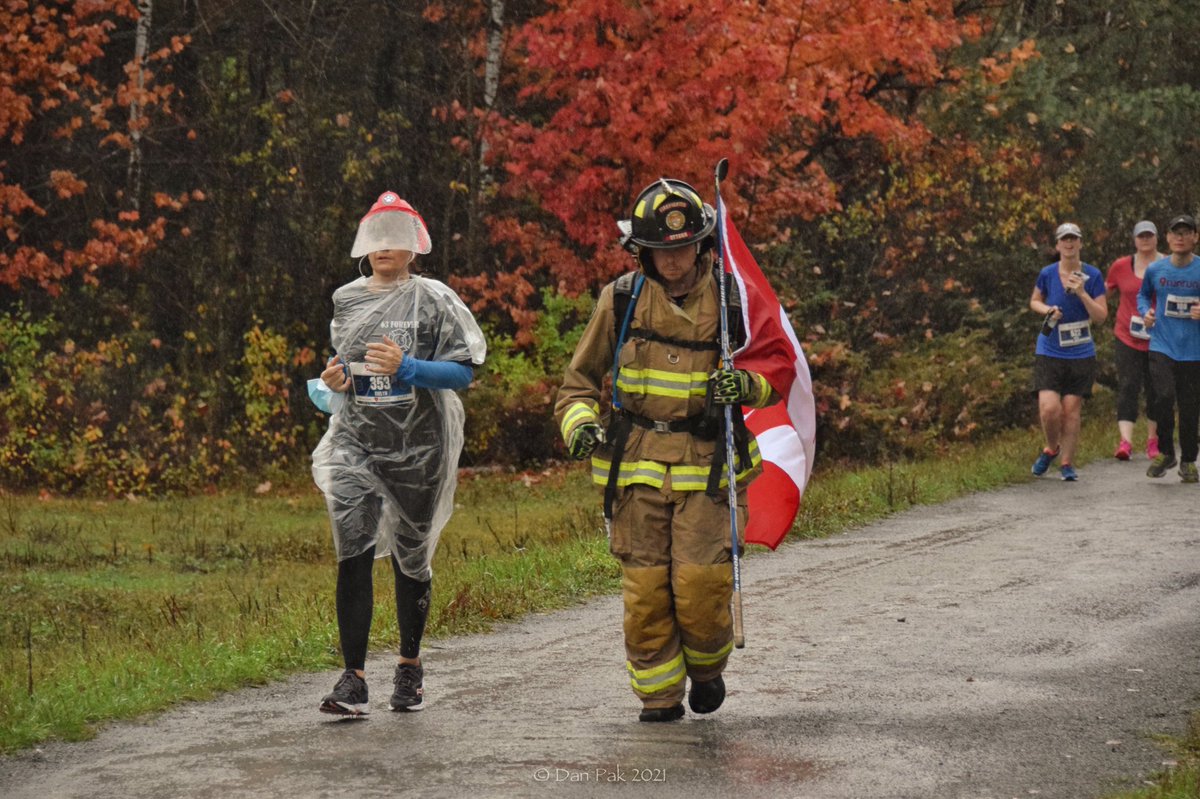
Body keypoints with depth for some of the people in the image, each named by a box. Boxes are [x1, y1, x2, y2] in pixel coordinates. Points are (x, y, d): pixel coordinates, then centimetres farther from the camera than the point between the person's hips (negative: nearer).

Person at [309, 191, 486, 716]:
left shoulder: (433, 301, -3)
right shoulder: (346, 301, 11)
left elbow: (464, 371, -8)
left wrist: (406, 368, -22)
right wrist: (332, 382, 1)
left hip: (416, 446, -2)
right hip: (355, 442, 2)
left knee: (410, 556, 9)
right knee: (353, 553, -13)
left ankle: (410, 664, 30)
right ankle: (353, 678, -12)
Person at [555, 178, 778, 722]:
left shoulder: (728, 299, 2)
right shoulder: (621, 299, 3)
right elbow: (581, 379, 12)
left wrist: (750, 385, -13)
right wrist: (579, 422, -8)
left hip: (707, 462, -1)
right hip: (637, 462, 1)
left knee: (700, 584, -10)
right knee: (646, 590, -1)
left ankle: (706, 665, 20)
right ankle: (659, 695, 15)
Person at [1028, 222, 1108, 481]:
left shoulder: (1092, 275, -3)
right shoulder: (1047, 274, -2)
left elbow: (1101, 316, -5)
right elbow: (1034, 301, 16)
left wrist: (1082, 293, -19)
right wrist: (1047, 309, -7)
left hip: (1081, 354, 0)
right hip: (1050, 352, 0)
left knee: (1072, 409, 0)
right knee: (1049, 408, -13)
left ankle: (1067, 462, 15)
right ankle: (1051, 449, 17)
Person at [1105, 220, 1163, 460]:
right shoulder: (1120, 266, 2)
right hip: (1128, 338, 0)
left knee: (1155, 389, 9)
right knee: (1128, 386, -12)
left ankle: (1153, 440, 23)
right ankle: (1125, 441, -21)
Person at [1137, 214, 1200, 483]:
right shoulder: (1155, 270, 3)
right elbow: (1143, 295, 21)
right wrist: (1145, 312, 1)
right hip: (1162, 347, 0)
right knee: (1164, 396, -18)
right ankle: (1165, 453, 3)